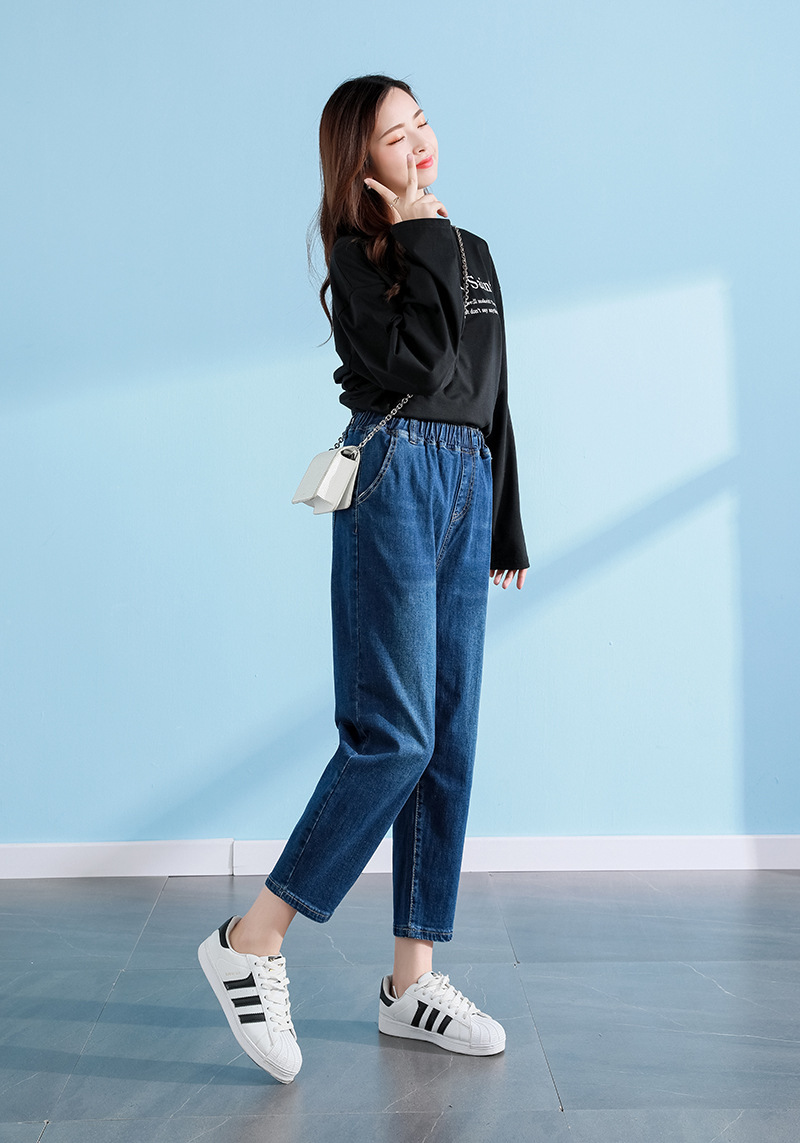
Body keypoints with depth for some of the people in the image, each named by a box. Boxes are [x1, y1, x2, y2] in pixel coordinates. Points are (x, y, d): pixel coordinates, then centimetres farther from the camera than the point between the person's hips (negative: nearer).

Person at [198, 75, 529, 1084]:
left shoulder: (472, 251, 21)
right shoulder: (357, 251, 1)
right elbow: (420, 366, -17)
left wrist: (506, 525, 19)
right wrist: (422, 231, -7)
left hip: (468, 488, 7)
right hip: (395, 478, -7)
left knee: (449, 743, 4)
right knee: (394, 735, -13)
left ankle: (411, 980, 12)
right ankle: (250, 943, 1)